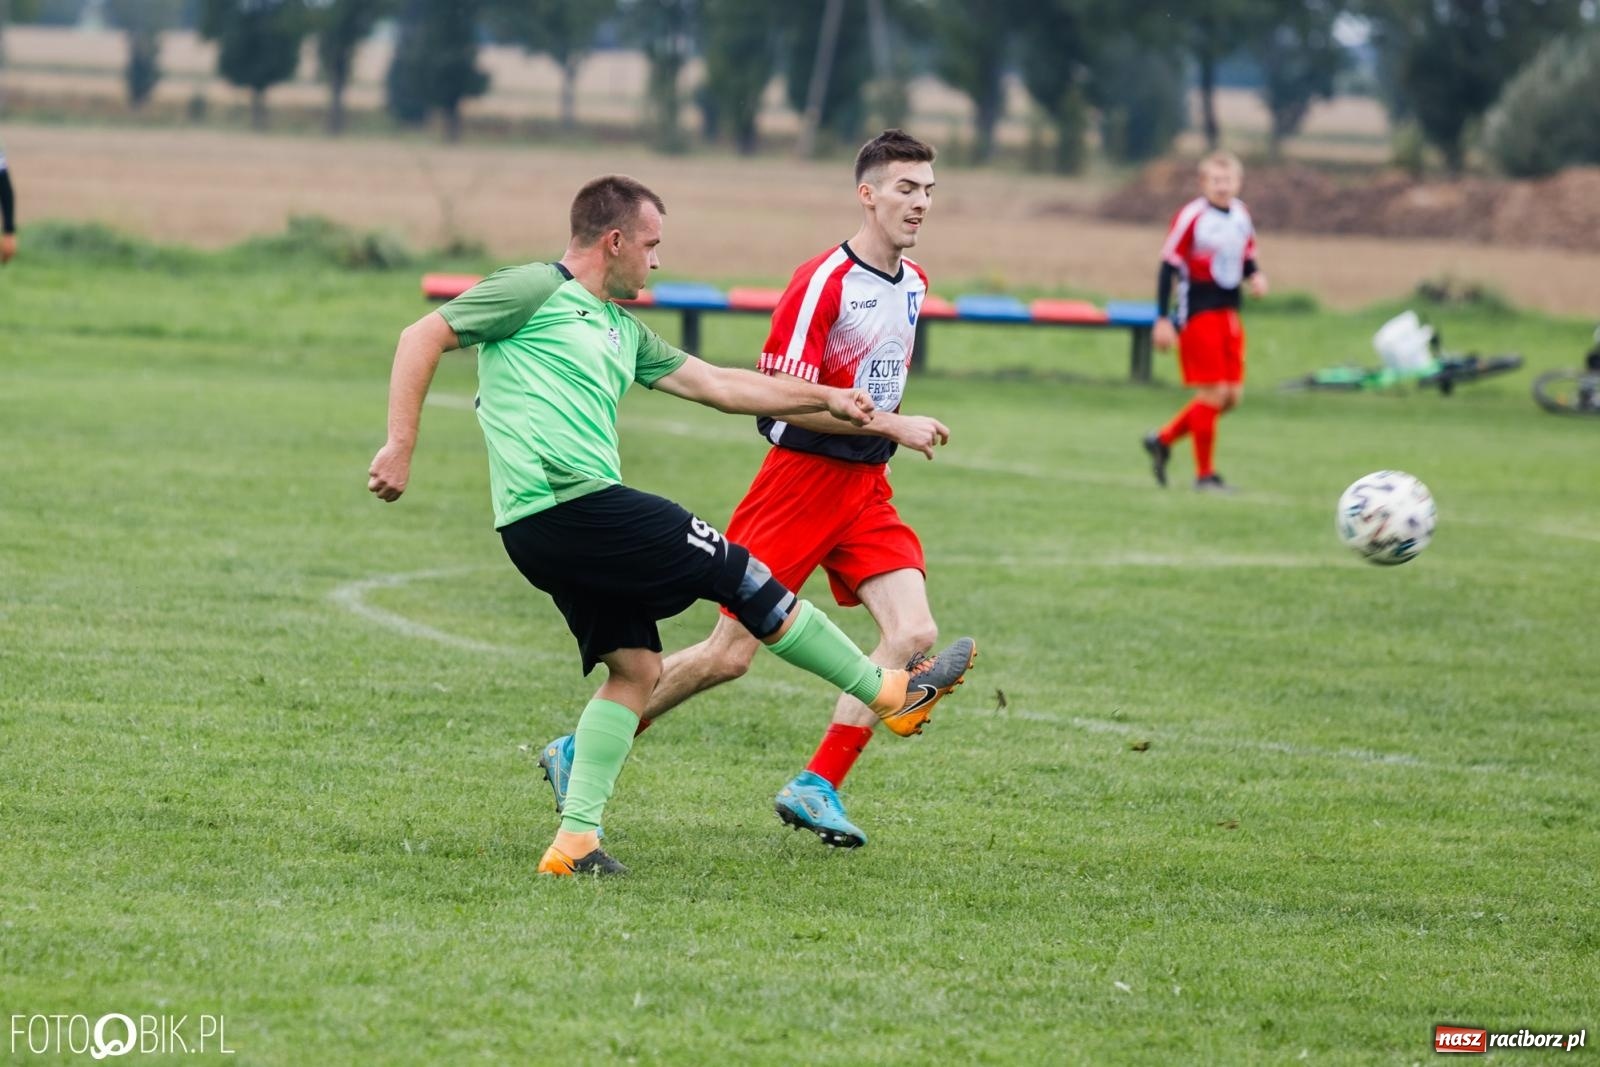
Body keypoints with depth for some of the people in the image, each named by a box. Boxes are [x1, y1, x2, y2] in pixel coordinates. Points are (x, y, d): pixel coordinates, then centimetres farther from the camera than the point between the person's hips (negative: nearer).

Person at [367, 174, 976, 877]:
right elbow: (424, 337, -5)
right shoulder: (535, 292, -3)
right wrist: (400, 447, -12)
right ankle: (891, 693, 7)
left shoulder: (622, 331, 24)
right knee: (742, 575, -2)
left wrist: (826, 398, 30)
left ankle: (576, 839, 0)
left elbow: (715, 384, 29)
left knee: (635, 666, 6)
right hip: (569, 500, -10)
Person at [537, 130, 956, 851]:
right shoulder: (823, 280, -16)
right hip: (801, 476, -7)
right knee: (729, 653, -6)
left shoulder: (913, 283, 10)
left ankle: (817, 787, -4)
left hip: (866, 488, 7)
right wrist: (891, 425, -20)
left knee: (913, 633, -12)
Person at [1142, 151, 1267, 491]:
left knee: (1232, 396, 7)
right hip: (1197, 313, -8)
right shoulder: (1191, 217, -13)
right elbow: (1169, 266, -12)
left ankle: (1163, 440, 22)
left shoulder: (1241, 215, 8)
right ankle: (1204, 474, 5)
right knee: (1213, 393, -8)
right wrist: (1162, 319, -14)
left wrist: (1255, 276, -3)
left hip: (1229, 314, 8)